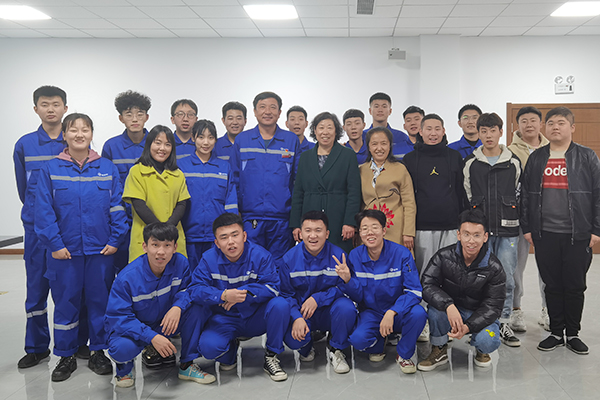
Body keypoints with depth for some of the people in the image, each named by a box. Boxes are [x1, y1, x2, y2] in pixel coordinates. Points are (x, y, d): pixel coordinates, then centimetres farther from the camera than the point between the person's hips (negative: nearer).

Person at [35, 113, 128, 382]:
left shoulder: (107, 168, 2)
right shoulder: (51, 169, -1)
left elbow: (118, 206, 2)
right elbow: (44, 211, -3)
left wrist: (115, 240, -4)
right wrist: (54, 244, -9)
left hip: (101, 249, 1)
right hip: (64, 250, -1)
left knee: (100, 300, 9)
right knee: (65, 302, 8)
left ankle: (98, 352, 24)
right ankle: (66, 356, 22)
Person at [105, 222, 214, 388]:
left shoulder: (180, 263, -15)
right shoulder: (127, 278, -25)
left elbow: (187, 289, -8)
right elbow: (119, 317, -24)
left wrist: (178, 306, -34)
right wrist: (152, 337, -37)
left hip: (166, 324, 4)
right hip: (134, 328, -3)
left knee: (199, 308, -20)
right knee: (123, 348, -38)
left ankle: (187, 365, -3)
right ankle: (124, 367, 5)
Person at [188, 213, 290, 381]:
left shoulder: (260, 255, -12)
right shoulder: (208, 259, -7)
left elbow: (272, 287, -19)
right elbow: (195, 290, -16)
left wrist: (242, 293, -33)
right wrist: (223, 295, -34)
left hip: (256, 317, 0)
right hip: (224, 320, 0)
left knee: (280, 304, -30)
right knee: (208, 347, -29)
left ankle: (271, 356, -8)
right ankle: (231, 349, 11)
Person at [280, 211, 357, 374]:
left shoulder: (338, 255, -10)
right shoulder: (290, 258, -7)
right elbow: (286, 294, -4)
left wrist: (318, 298, -23)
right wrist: (297, 318, -22)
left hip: (329, 311, 0)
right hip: (300, 312, 1)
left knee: (346, 307, -33)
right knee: (292, 338, -28)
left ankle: (336, 350, -4)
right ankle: (306, 347, 15)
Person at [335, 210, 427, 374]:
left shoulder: (401, 253, -14)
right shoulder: (355, 256, -7)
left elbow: (414, 291, -16)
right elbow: (358, 297, -3)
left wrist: (391, 313, -31)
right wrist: (348, 280, -25)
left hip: (398, 313, 0)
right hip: (371, 313, 1)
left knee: (418, 314, -32)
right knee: (358, 339, -29)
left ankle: (404, 354, -1)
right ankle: (377, 345, 11)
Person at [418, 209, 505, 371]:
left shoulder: (494, 268, -14)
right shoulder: (444, 256, -14)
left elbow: (492, 306, -15)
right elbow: (427, 285, -21)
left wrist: (468, 327, -32)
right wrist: (448, 305, -40)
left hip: (480, 315, -1)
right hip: (450, 311, 1)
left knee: (487, 341, -31)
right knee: (437, 304, -32)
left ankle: (482, 350, 10)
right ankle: (439, 350, -7)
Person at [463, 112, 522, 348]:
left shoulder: (513, 162, 6)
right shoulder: (470, 163, 5)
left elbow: (518, 194, 12)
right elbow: (466, 196, 8)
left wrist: (512, 219, 7)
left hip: (507, 230, 1)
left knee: (507, 279, 3)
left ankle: (504, 323, 15)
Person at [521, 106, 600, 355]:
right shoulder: (536, 158, 9)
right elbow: (525, 194, 10)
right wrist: (527, 228, 4)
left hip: (578, 235, -2)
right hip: (545, 234, 2)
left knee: (575, 286, 6)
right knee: (552, 286, 9)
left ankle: (573, 333, 22)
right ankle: (556, 332, 22)